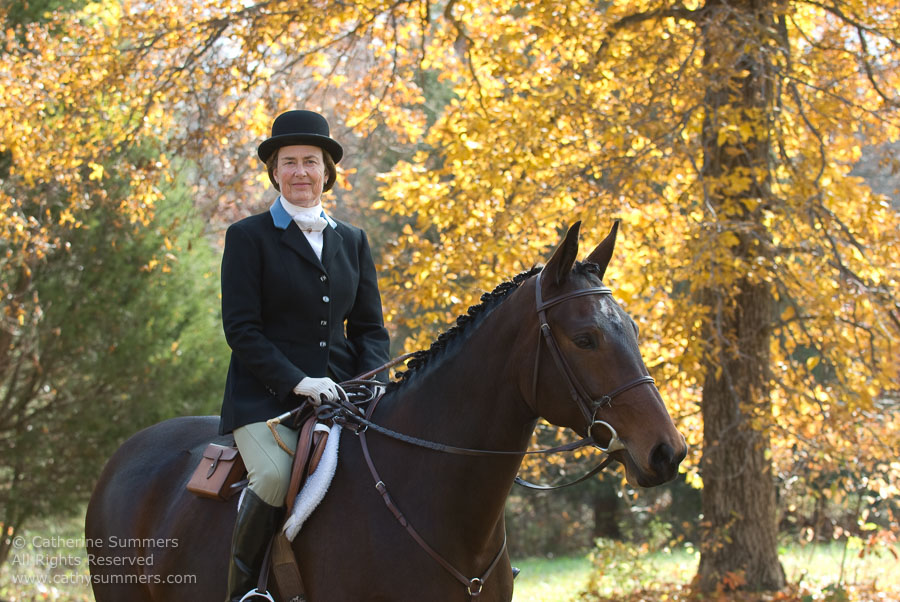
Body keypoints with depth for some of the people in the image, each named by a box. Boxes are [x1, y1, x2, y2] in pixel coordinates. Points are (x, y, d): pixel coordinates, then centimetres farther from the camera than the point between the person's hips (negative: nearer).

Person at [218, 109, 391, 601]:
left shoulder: (352, 241, 18)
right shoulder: (248, 237, 3)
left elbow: (370, 326, 17)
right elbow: (241, 328, -5)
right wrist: (296, 381, -17)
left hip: (340, 392, 4)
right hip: (266, 397, -4)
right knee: (275, 475, -32)